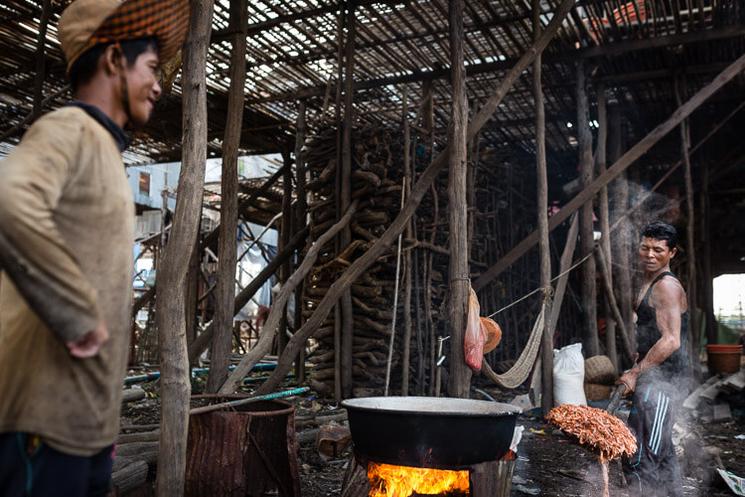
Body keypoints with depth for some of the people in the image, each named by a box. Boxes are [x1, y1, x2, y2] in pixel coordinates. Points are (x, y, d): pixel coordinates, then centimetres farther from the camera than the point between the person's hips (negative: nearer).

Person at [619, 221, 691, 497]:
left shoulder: (666, 286, -14)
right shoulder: (650, 285, 17)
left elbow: (671, 341, -22)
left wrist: (635, 373, -18)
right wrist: (638, 371, 19)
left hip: (661, 381, -10)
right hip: (655, 380, 11)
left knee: (639, 461, -12)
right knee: (661, 453, 20)